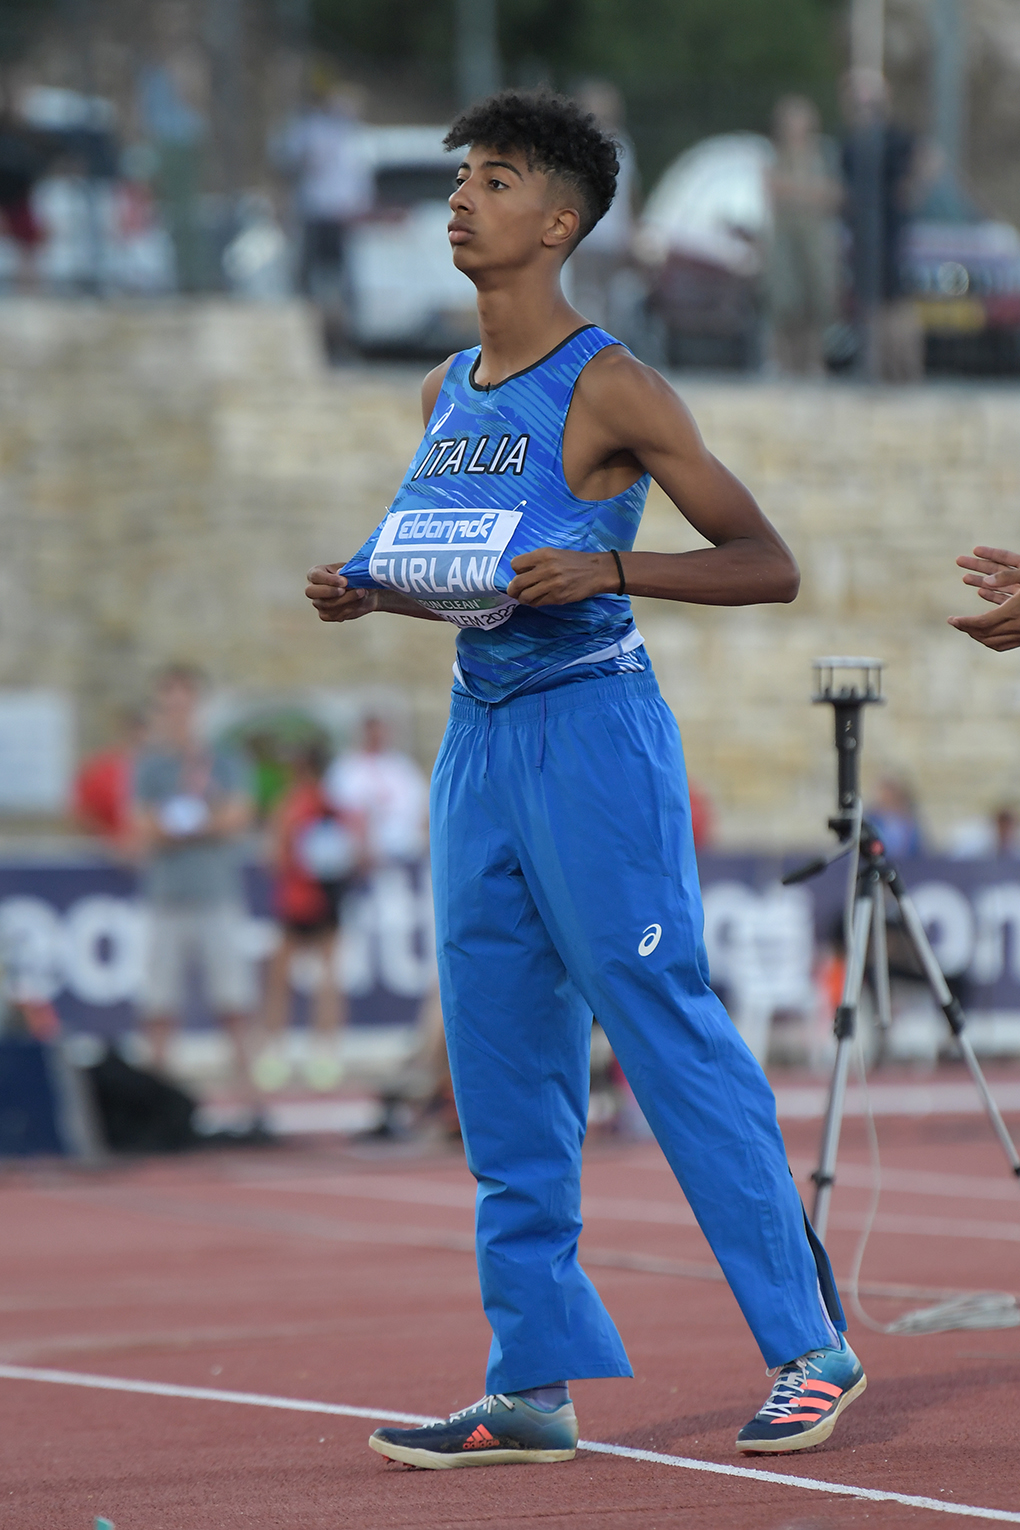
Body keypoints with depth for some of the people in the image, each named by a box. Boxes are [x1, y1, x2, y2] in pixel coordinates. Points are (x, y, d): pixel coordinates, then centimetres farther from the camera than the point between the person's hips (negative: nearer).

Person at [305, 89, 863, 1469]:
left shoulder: (610, 390, -9)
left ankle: (812, 1344, 2)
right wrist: (375, 594, 6)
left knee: (675, 1046, -6)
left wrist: (606, 568, -22)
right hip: (478, 736, 8)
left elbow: (768, 564, -9)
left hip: (592, 731, -8)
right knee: (501, 1075, 6)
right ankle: (534, 1384, 10)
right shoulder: (448, 393, 13)